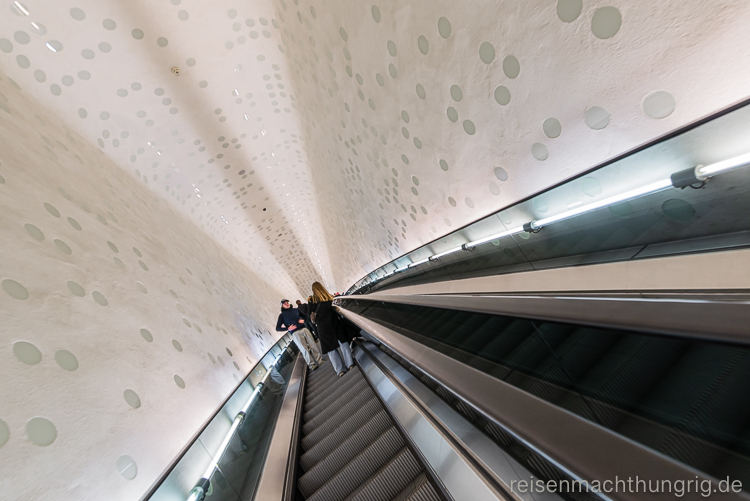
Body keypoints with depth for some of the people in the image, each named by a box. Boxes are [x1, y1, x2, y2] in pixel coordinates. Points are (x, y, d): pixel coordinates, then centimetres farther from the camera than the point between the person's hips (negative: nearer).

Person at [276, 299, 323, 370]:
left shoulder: (296, 310, 17)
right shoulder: (282, 315, 8)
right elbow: (278, 328, 4)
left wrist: (303, 320, 5)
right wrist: (288, 328, -9)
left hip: (304, 329, 3)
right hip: (295, 333, -3)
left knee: (313, 345, 1)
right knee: (304, 349, -8)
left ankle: (319, 360, 14)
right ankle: (312, 364, 3)